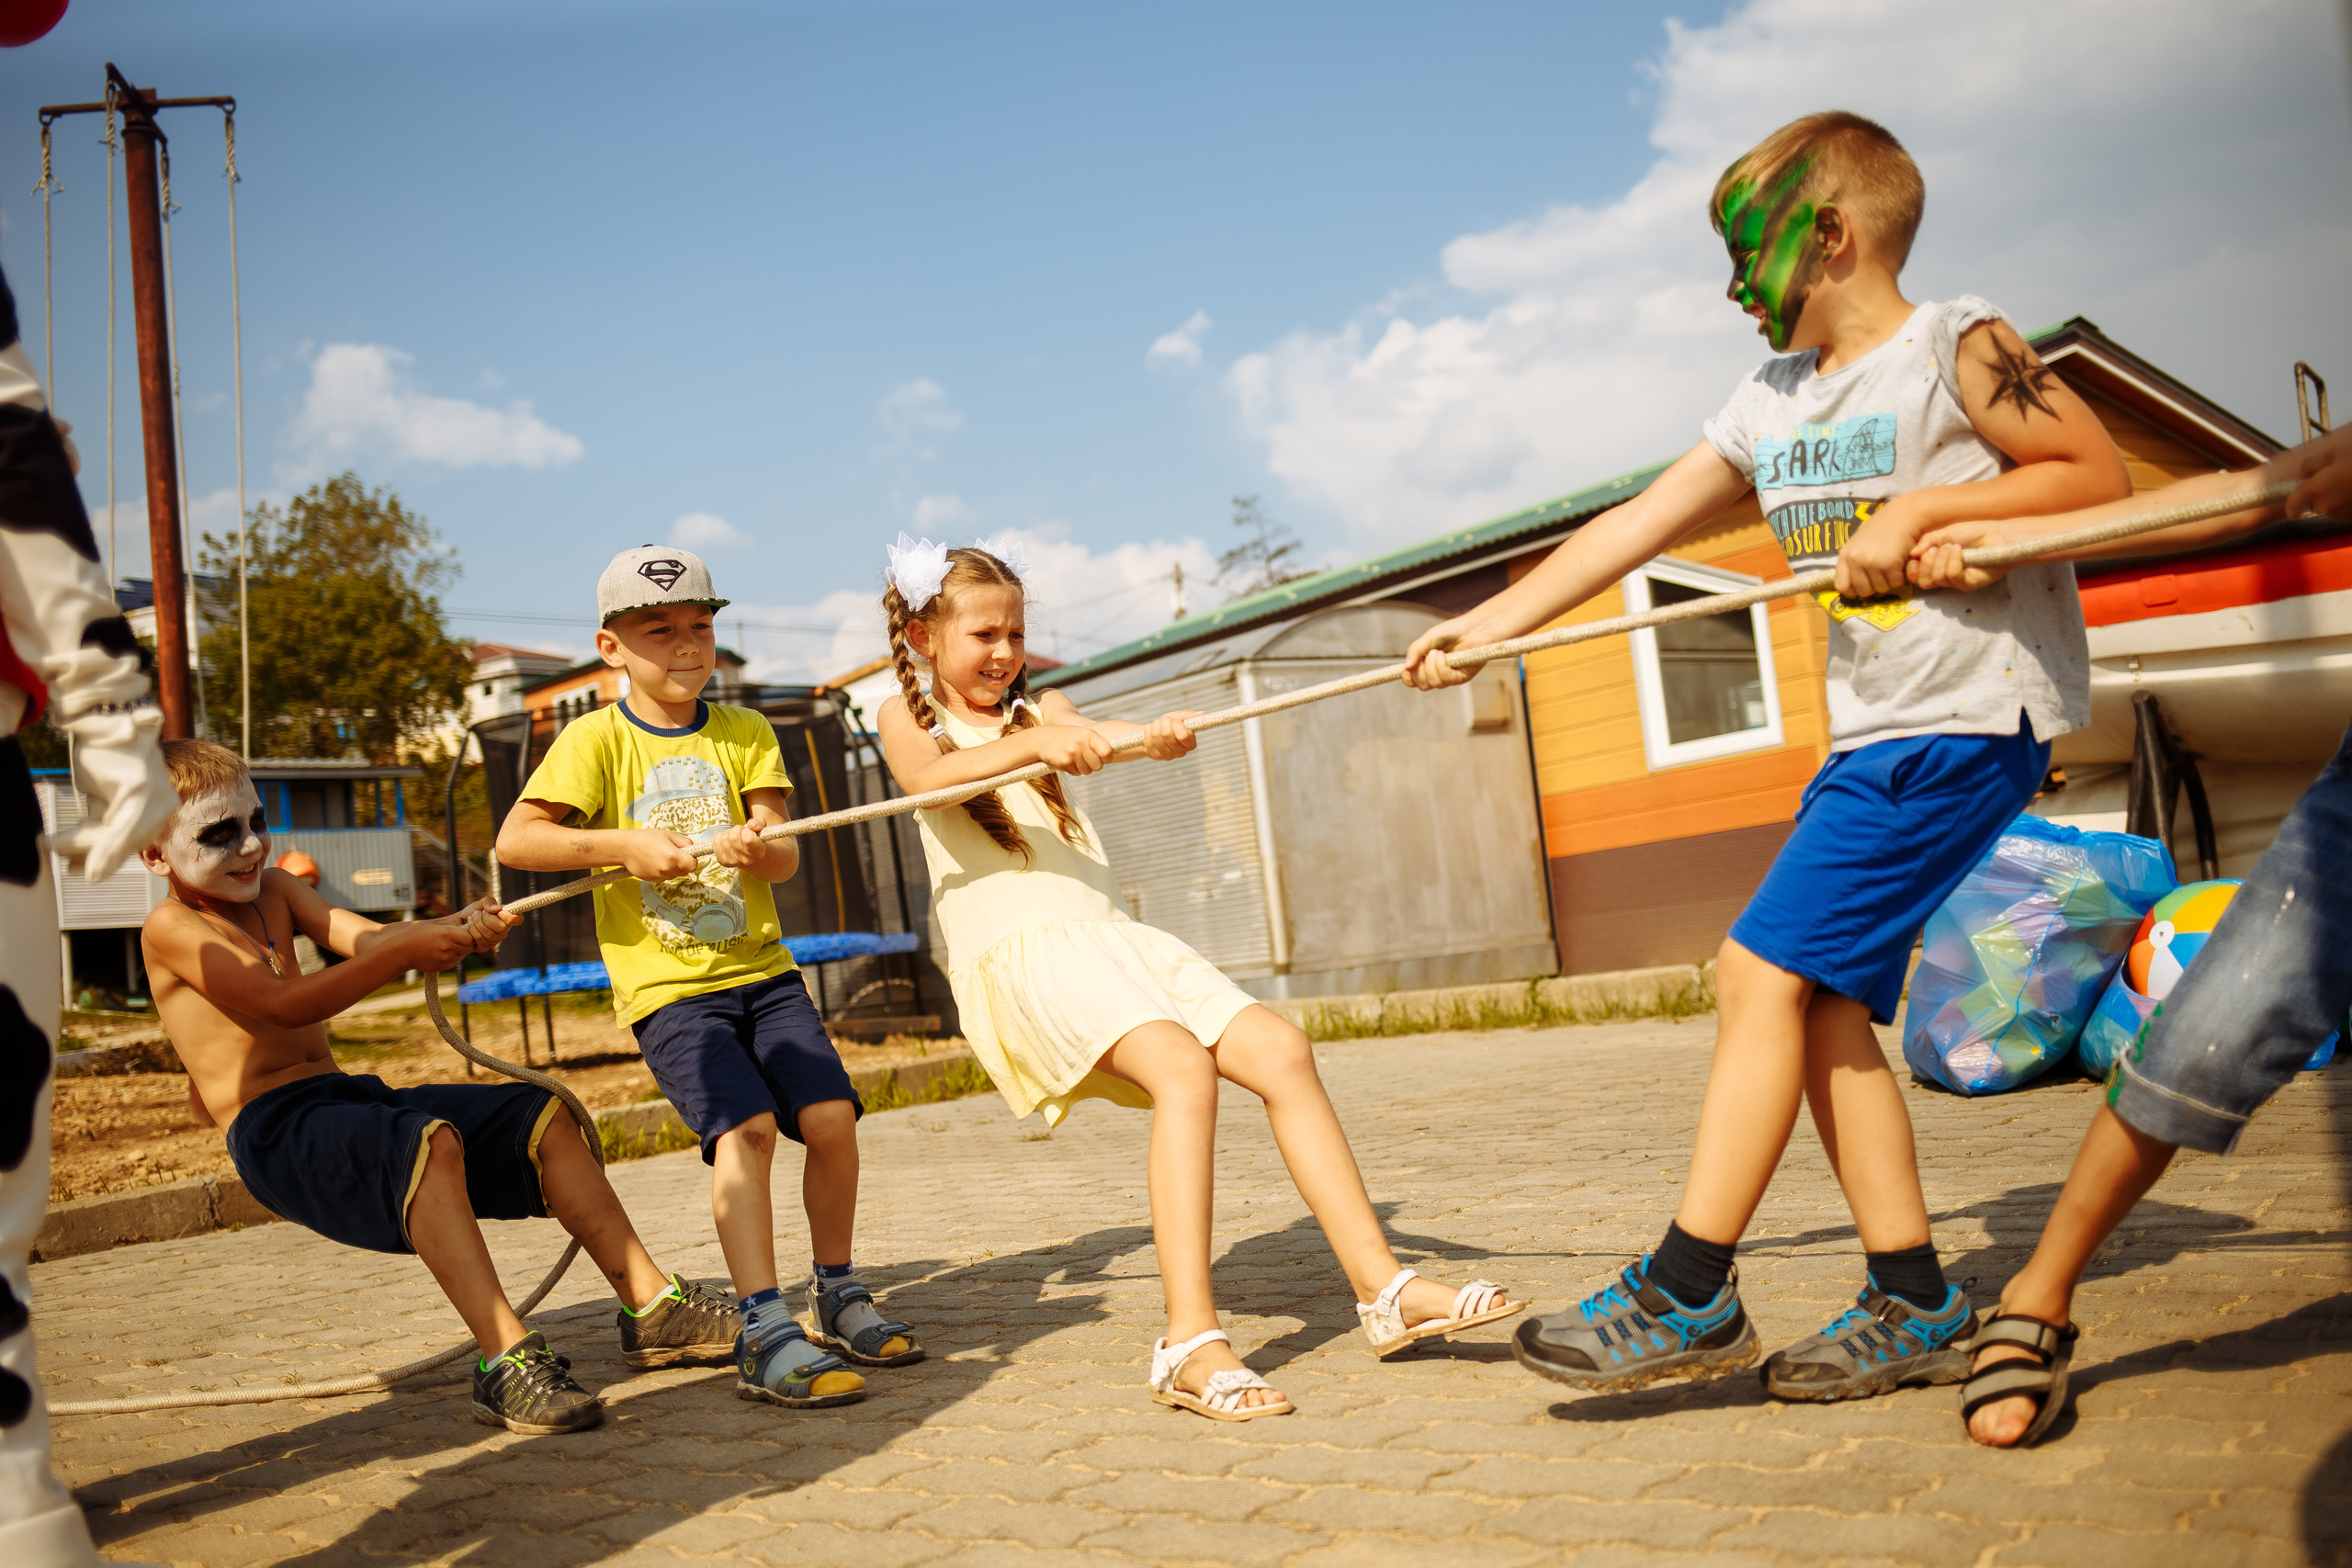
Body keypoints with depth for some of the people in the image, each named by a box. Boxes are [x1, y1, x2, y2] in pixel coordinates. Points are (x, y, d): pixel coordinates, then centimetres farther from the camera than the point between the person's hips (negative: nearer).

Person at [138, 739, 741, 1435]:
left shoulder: (272, 889, 19)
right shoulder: (171, 929, -6)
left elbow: (363, 939, 5)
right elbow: (285, 1005, -17)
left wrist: (451, 928, -15)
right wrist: (407, 953, -21)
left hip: (350, 1095, 9)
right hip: (275, 1129, -8)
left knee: (543, 1116, -1)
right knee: (428, 1139, -38)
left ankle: (651, 1305, 1)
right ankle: (506, 1361, -44)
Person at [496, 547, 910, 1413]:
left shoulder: (745, 733, 9)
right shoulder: (595, 740, 0)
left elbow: (786, 855, 1)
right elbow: (514, 840, -7)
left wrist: (759, 848, -22)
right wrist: (623, 844, -17)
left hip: (761, 968, 4)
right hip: (666, 985, -4)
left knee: (831, 1116, -8)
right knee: (745, 1127, -22)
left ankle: (837, 1296, 14)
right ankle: (765, 1337, -19)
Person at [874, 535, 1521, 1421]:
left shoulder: (1039, 709, 24)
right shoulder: (908, 716, 12)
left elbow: (1098, 738, 0)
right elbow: (927, 780, -14)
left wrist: (1154, 737, -25)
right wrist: (1035, 745, -32)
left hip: (1111, 931, 6)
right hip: (1018, 948, -6)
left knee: (1278, 1052, -10)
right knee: (1184, 1068, -29)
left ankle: (1383, 1288, -6)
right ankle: (1191, 1344, -33)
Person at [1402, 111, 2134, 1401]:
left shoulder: (1956, 347, -5)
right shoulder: (1770, 403, 15)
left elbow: (2099, 475, -7)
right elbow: (1631, 529, 14)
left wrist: (1918, 511, -16)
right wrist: (1486, 625, 10)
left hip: (1970, 714, -8)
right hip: (1871, 730, 8)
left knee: (1764, 968, -15)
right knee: (1818, 1000, 2)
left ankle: (1687, 1295, -9)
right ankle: (1913, 1307, 10)